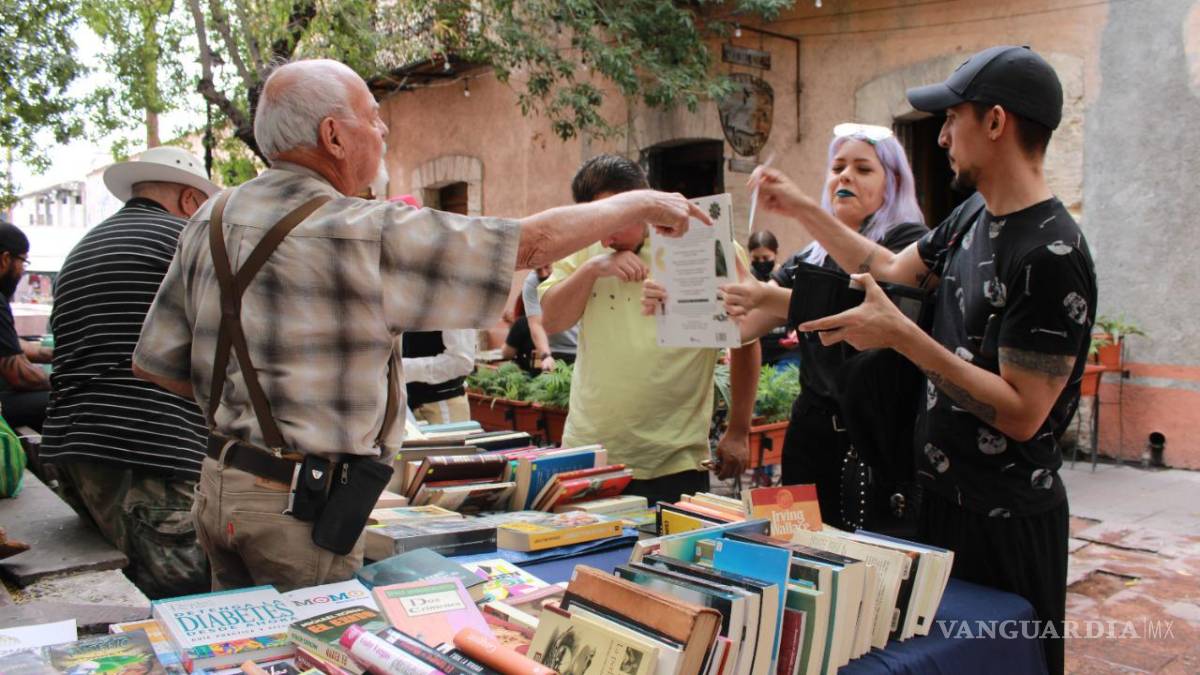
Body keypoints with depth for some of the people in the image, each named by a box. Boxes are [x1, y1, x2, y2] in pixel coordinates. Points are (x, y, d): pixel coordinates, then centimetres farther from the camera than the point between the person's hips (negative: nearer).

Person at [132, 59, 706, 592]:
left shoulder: (211, 220, 3)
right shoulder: (366, 235, -19)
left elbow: (154, 364, 7)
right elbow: (533, 243, -15)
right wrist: (640, 204, -1)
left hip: (218, 484, 8)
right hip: (300, 503, -8)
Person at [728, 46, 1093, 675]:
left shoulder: (1052, 255, -23)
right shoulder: (972, 216, 4)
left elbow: (1022, 414, -24)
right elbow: (893, 267, 19)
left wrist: (900, 334, -25)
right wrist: (802, 210, 15)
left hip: (1005, 519, -8)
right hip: (943, 495, 9)